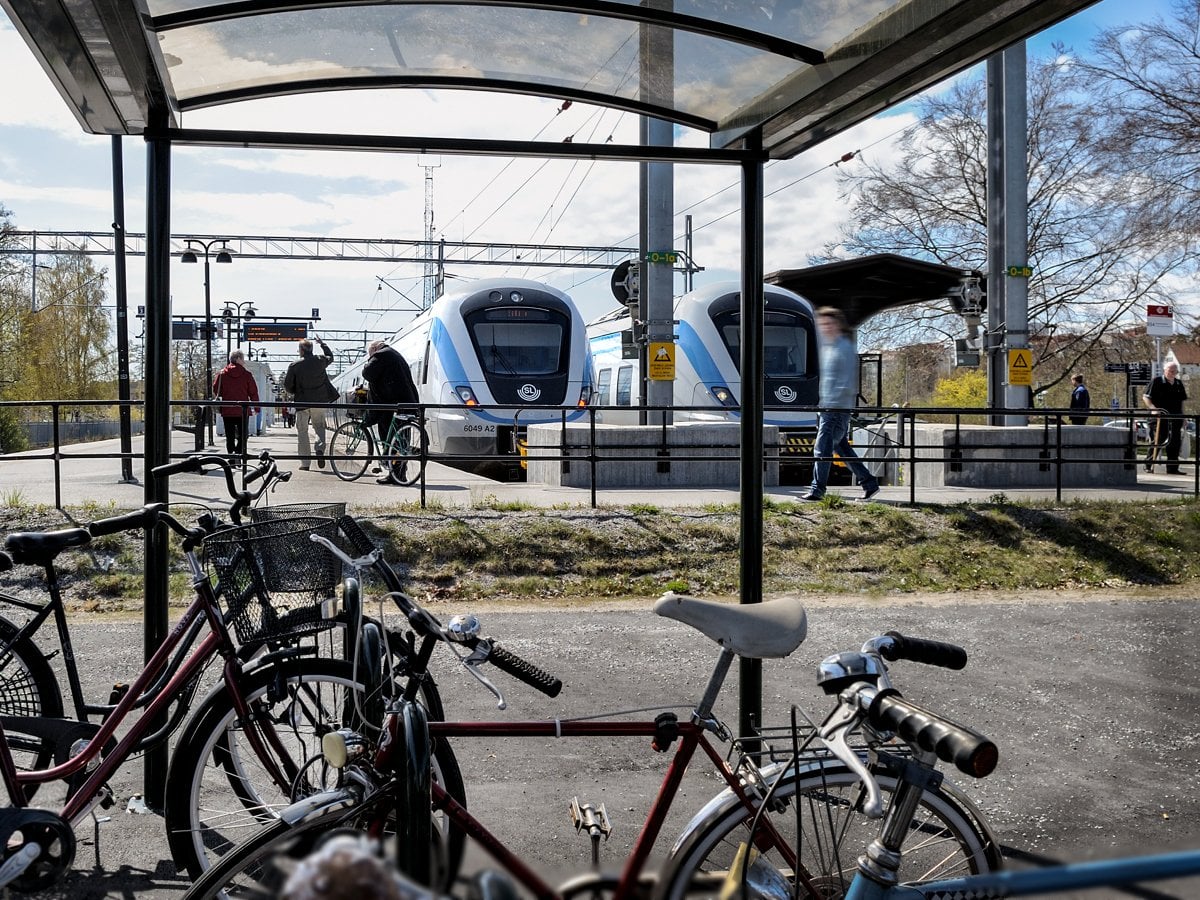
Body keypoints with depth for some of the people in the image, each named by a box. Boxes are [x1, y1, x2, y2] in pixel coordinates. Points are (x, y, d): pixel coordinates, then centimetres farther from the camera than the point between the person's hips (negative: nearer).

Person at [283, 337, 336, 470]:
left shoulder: (294, 366, -7)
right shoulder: (321, 361, 0)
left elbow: (287, 385, -1)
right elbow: (330, 357, 24)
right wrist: (322, 344, 37)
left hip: (302, 403, -2)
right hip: (320, 401, 2)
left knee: (302, 432, 7)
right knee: (319, 426, 20)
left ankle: (305, 463, 4)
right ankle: (320, 448, -9)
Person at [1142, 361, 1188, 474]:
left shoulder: (1179, 384, 15)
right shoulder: (1157, 381, -3)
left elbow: (1181, 401, 23)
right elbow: (1145, 397, -6)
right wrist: (1153, 408, -20)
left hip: (1175, 418, 6)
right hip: (1160, 417, -6)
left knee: (1175, 443, 6)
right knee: (1157, 442, -7)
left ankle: (1173, 468, 12)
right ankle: (1149, 466, 2)